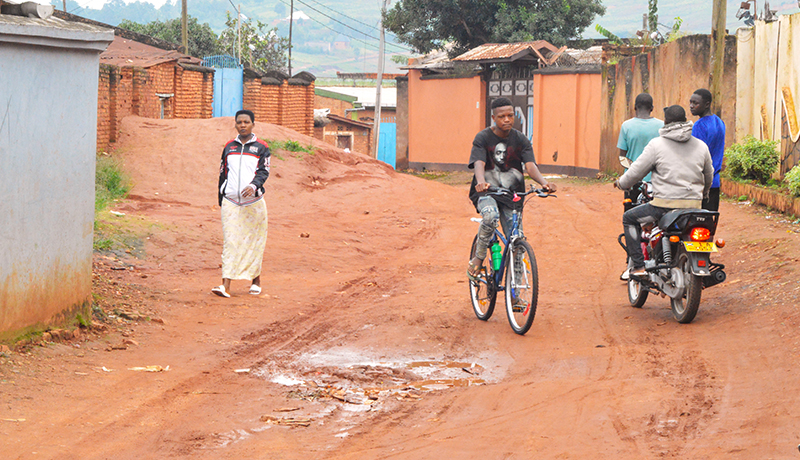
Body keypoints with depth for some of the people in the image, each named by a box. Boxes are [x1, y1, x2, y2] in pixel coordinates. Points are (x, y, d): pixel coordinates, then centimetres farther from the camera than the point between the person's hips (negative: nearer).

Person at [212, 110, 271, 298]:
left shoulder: (261, 148, 4)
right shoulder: (229, 147, 13)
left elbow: (263, 171, -6)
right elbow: (223, 173, 18)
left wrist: (253, 185, -26)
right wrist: (220, 198, 16)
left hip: (253, 202, -2)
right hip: (230, 201, 2)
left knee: (253, 241, 5)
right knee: (230, 241, -6)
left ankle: (256, 280, 22)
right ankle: (226, 285, -13)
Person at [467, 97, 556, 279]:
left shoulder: (521, 140, 2)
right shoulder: (482, 138, -6)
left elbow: (530, 165, -11)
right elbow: (479, 163, -21)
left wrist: (543, 181, -33)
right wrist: (481, 181, -44)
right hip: (486, 191, -3)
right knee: (491, 216, -36)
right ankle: (478, 256, -14)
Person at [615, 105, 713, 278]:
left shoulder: (657, 144, -4)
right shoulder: (701, 146, 9)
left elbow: (637, 171, 0)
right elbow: (709, 177, 22)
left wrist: (622, 183, 21)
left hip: (665, 203, -5)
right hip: (694, 205, 5)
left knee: (629, 218, 16)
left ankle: (638, 265, 6)